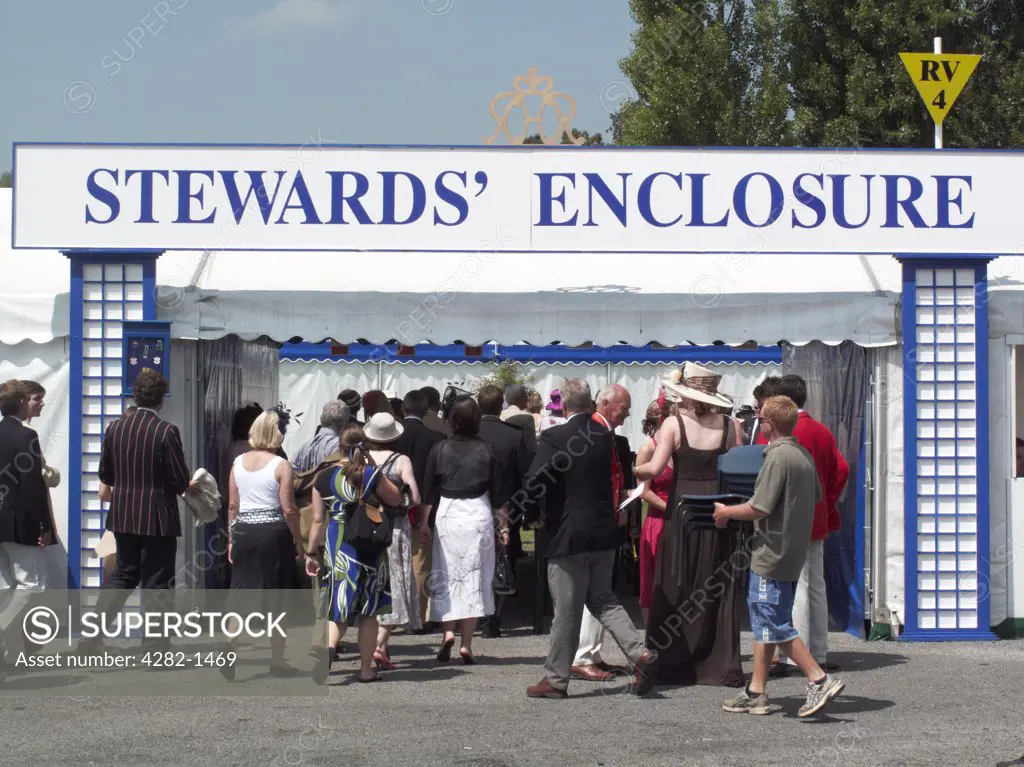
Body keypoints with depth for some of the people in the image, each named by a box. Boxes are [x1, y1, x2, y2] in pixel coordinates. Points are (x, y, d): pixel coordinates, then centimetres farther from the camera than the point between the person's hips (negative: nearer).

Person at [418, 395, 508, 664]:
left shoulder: (439, 450, -1)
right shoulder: (485, 450, -2)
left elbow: (428, 491, 3)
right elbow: (498, 494, 2)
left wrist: (423, 522, 12)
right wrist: (503, 524, 11)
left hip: (447, 514, 0)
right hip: (479, 514, 0)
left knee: (446, 577, 11)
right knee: (474, 579, 3)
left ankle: (448, 632, -5)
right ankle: (466, 644, 1)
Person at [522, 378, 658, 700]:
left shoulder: (554, 437, -14)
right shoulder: (605, 435, 5)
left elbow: (534, 482, -20)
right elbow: (615, 477, 12)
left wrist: (534, 515, -3)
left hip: (568, 534, -6)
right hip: (605, 531, 6)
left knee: (567, 610, 2)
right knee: (602, 599, 18)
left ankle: (556, 678, 10)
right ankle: (640, 652, 2)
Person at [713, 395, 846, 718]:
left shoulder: (778, 457, -19)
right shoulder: (804, 455, 9)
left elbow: (759, 509, -20)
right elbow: (816, 497, 20)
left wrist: (725, 512, -5)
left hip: (772, 555, -10)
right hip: (793, 554, 10)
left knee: (775, 625, -4)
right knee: (764, 621, 14)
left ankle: (820, 680, -8)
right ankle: (756, 692, 18)